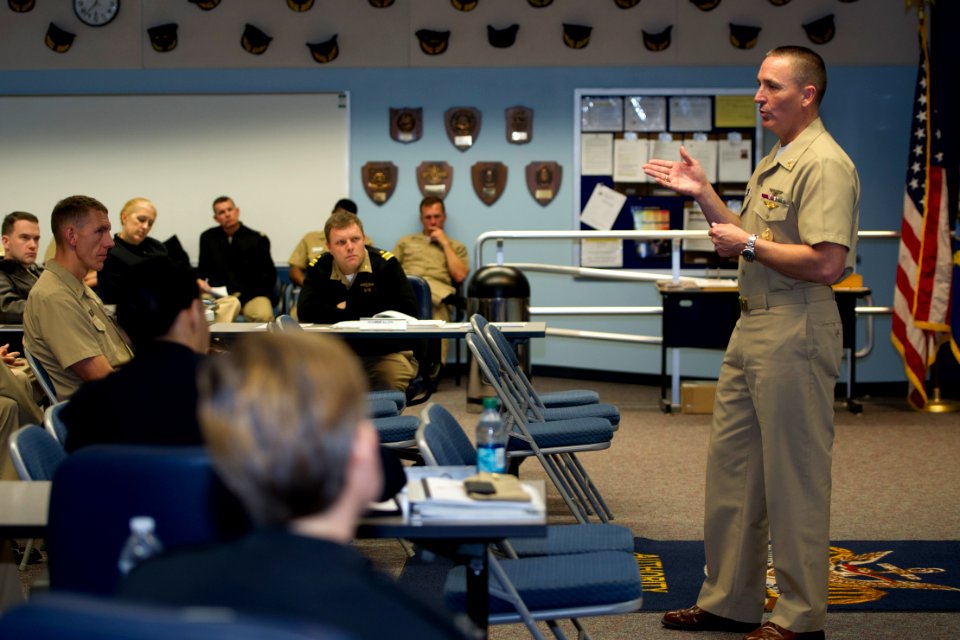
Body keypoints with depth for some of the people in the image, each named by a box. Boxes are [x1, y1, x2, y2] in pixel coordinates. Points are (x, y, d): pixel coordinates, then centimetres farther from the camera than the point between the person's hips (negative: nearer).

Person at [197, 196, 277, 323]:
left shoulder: (257, 239, 7)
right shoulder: (208, 237, 15)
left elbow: (269, 276, 6)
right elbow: (203, 269, 22)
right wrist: (199, 281, -4)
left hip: (251, 294, -2)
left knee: (263, 316, -38)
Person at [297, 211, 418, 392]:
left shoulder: (385, 263, -5)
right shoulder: (319, 268, 3)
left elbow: (407, 309, -15)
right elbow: (306, 310, -12)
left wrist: (350, 308, -11)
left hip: (388, 353, -3)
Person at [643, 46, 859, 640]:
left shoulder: (825, 164, -15)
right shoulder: (775, 162, 17)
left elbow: (826, 263, -24)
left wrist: (749, 245, -15)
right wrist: (704, 194, 14)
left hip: (795, 334, -10)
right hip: (752, 326, 10)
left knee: (794, 479, -1)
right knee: (731, 466, 14)